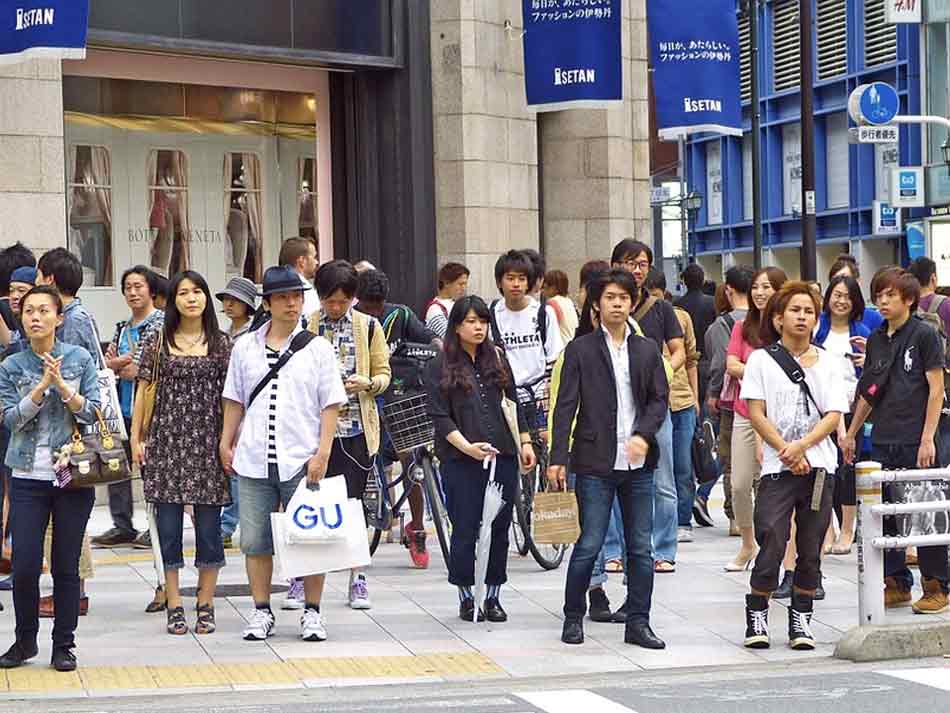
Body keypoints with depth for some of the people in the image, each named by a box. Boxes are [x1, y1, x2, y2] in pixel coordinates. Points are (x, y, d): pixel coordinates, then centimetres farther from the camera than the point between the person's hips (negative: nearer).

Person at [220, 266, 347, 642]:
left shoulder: (317, 348, 2)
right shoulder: (244, 347, 9)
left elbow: (330, 405, 0)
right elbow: (235, 400, 17)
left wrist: (322, 453, -8)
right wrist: (226, 443, 12)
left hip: (302, 460, -2)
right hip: (253, 461, 2)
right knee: (255, 540, 4)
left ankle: (312, 612, 10)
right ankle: (261, 611, 15)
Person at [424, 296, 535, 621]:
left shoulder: (497, 360, 14)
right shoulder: (440, 367, 0)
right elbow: (439, 416, -5)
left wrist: (525, 442, 11)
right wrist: (468, 447, -16)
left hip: (502, 455, 4)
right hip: (460, 461, -4)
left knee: (499, 528, 4)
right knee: (465, 529, -2)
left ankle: (493, 597, 14)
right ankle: (466, 598, 10)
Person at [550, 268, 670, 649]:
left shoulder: (647, 350, 11)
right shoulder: (581, 349, 1)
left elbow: (659, 399, 8)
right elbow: (566, 406, -2)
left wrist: (643, 435, -10)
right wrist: (557, 457, -8)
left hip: (639, 462, 4)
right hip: (595, 463, -4)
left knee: (641, 547, 5)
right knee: (589, 545, -3)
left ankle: (638, 623, 12)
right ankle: (573, 617, 12)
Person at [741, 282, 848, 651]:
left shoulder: (828, 362, 10)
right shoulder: (762, 360, 4)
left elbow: (834, 415, 2)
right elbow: (757, 414, -2)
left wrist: (802, 446, -13)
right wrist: (787, 452, -11)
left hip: (819, 465, 3)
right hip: (778, 467, -2)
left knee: (811, 548, 5)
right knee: (772, 544, -11)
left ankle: (801, 619, 14)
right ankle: (757, 615, 2)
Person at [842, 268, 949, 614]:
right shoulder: (876, 339, 12)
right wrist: (851, 433, 21)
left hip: (916, 441, -6)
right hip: (883, 440, 6)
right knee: (884, 514, 6)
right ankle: (897, 585, 16)